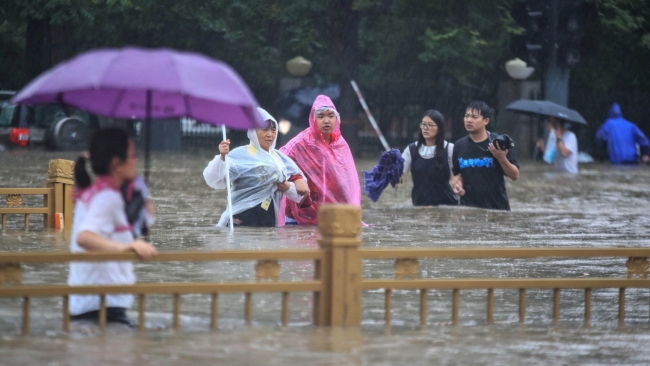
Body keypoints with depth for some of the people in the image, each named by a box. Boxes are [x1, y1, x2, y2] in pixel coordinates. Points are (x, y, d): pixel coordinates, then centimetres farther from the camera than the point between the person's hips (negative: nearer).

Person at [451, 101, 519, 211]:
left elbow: (515, 175, -5)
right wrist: (457, 183, -3)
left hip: (497, 208, -3)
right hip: (468, 208, 3)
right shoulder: (460, 145, 5)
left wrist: (502, 158, -21)